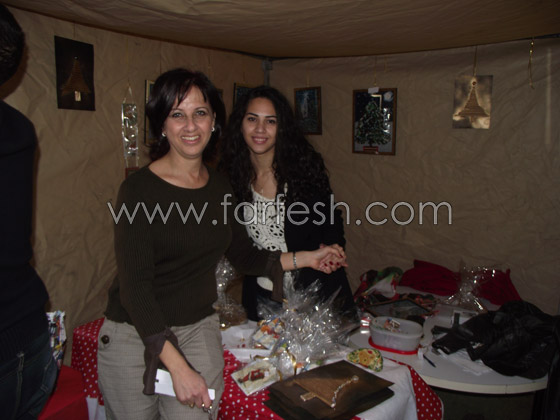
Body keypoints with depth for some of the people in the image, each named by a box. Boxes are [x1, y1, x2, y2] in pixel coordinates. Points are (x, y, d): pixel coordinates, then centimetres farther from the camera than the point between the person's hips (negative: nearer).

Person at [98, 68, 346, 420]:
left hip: (199, 330, 4)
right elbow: (134, 286, -19)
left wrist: (306, 258, 3)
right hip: (134, 336, -3)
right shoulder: (139, 189, -16)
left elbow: (243, 255, 12)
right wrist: (177, 366, -24)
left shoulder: (220, 186, 2)